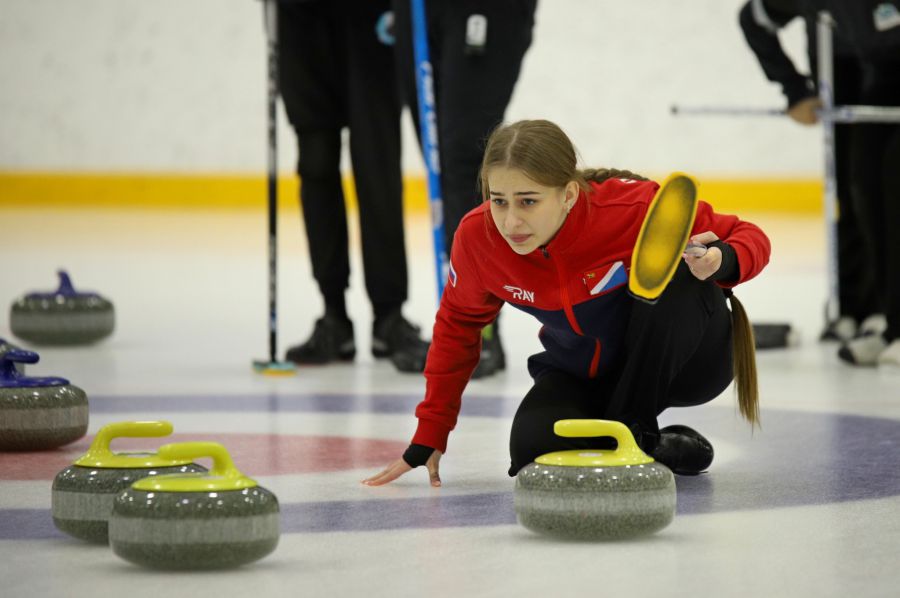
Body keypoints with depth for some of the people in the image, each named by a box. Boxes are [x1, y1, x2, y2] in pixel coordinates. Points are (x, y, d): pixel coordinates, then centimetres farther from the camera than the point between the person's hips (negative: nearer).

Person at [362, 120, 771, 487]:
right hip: (583, 374, 3)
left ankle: (635, 431, -19)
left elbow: (749, 238, -18)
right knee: (534, 450, -28)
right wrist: (428, 437, 1)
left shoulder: (635, 206, -31)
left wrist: (722, 261, -44)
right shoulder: (477, 236, -20)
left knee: (673, 270, -33)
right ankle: (662, 448, 1)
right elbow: (458, 323, 0)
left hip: (684, 363, -3)